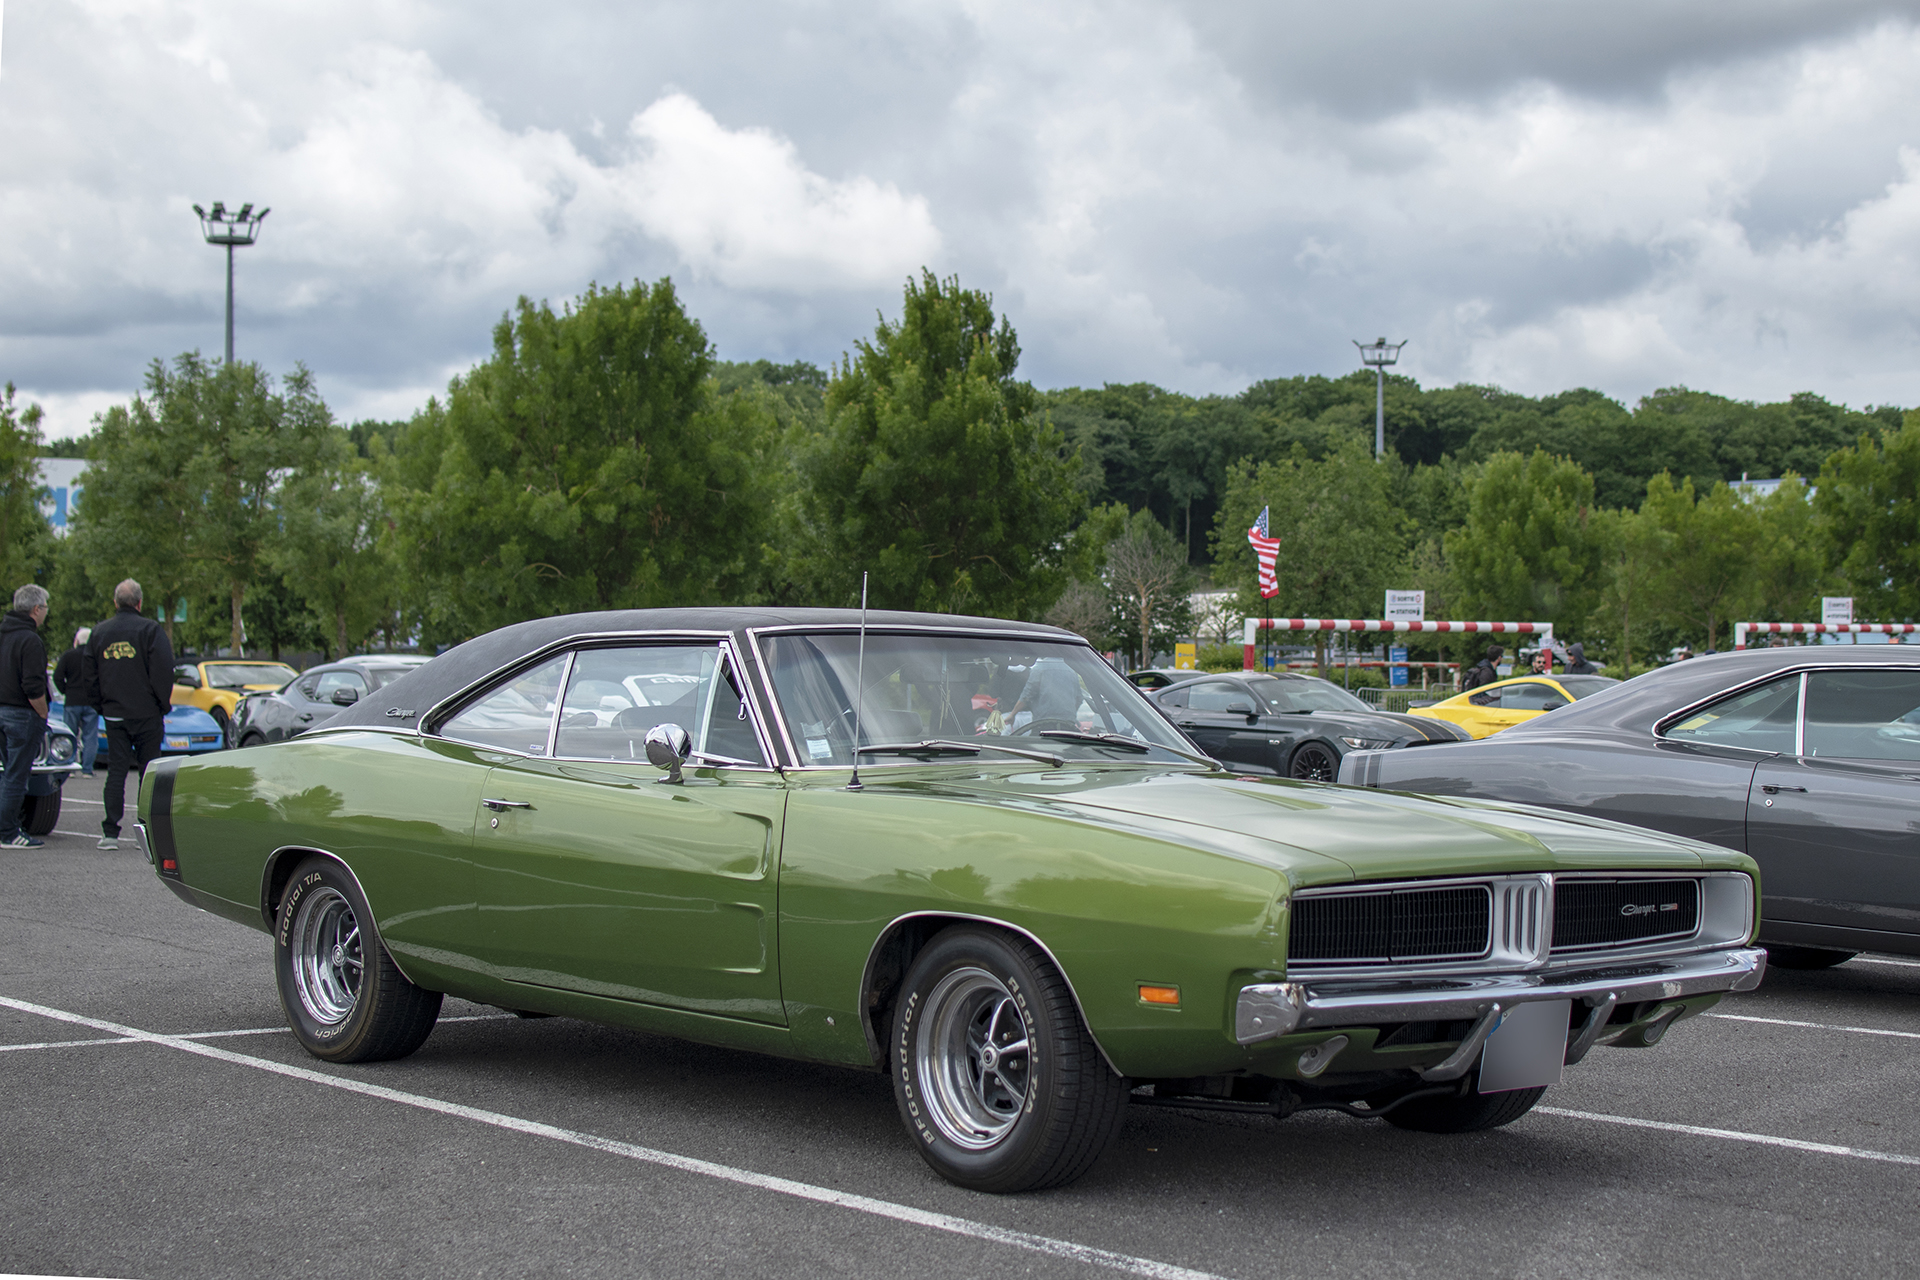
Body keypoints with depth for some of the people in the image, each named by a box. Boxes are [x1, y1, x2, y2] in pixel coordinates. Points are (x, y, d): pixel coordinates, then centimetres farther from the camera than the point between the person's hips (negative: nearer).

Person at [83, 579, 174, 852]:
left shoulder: (99, 632, 8)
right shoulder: (150, 629, -8)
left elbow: (88, 675, 11)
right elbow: (163, 670, -13)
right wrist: (163, 704, -1)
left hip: (114, 715, 3)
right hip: (147, 715, -3)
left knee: (116, 771, 5)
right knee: (148, 772, 5)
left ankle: (110, 832, -3)